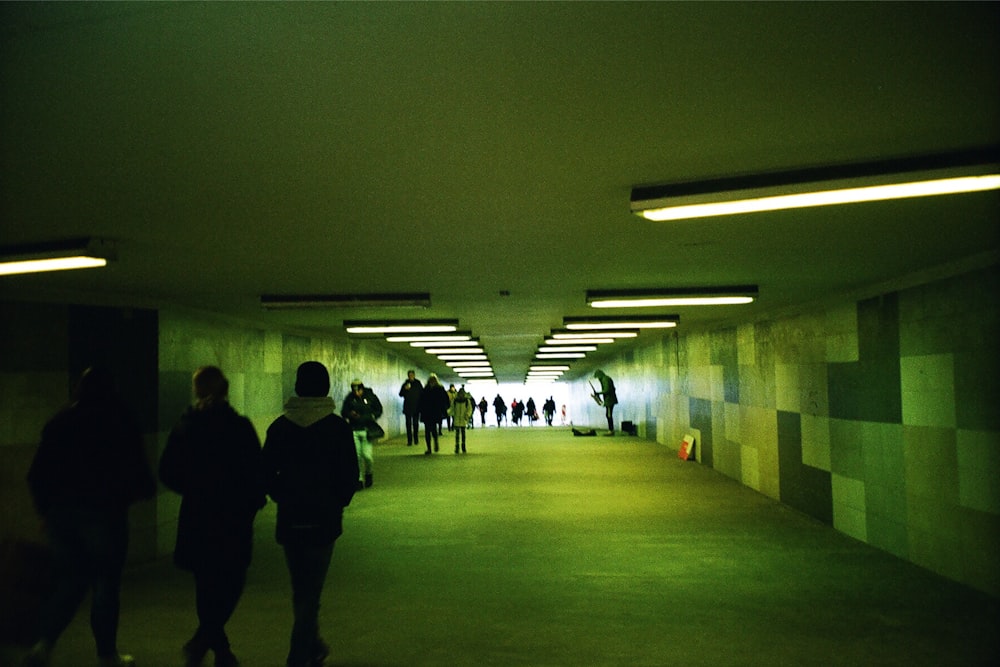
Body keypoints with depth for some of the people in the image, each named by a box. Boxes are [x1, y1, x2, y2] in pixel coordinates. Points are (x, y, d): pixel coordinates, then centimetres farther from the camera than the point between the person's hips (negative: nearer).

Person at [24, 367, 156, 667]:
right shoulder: (121, 422, -7)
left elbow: (37, 473, 6)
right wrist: (146, 487, 12)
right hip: (104, 511, -4)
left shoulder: (59, 421, 5)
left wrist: (47, 507, 16)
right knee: (105, 584, 6)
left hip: (61, 512, 4)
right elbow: (136, 471, -8)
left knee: (67, 580, 15)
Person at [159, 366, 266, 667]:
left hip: (195, 516, 4)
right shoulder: (240, 427, -12)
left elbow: (167, 473, 3)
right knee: (231, 581, 11)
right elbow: (255, 473, -11)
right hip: (233, 517, -4)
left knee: (206, 583, 17)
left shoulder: (184, 426, -2)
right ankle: (203, 639, -7)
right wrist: (254, 502, 7)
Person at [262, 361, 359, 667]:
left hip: (289, 520, 3)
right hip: (323, 519, -3)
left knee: (300, 590, 19)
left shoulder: (280, 426, 0)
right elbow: (349, 475, -7)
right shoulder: (337, 427, -8)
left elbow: (267, 474, 2)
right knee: (311, 590, 4)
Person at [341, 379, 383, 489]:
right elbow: (343, 412, 7)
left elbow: (379, 410, 8)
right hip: (354, 431, 2)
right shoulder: (349, 398, 1)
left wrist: (371, 417, -10)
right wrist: (350, 414, -14)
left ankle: (369, 473, 21)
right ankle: (360, 479, 12)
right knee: (357, 456, 1)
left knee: (367, 455, -8)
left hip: (366, 430, -2)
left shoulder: (371, 396, -2)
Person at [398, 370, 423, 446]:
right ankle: (409, 440, 0)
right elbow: (401, 394, 1)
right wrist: (405, 389, -17)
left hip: (416, 408, 0)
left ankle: (416, 439, 14)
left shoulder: (418, 384, 3)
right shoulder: (405, 384, 2)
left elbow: (422, 394, 6)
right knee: (408, 424, -1)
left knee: (416, 423, 5)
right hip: (408, 408, 0)